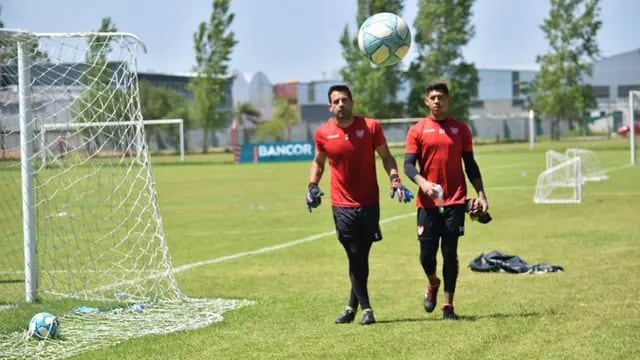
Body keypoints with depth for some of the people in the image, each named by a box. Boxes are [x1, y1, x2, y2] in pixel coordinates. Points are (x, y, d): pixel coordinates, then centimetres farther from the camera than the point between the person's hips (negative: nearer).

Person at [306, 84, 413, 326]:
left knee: (361, 256, 5)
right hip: (342, 205, 0)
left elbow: (386, 156, 8)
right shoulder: (323, 134, 0)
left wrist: (395, 180, -6)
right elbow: (318, 162, 17)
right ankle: (365, 308, 3)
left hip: (369, 203, 0)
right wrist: (312, 185, 2)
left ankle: (352, 307, 17)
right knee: (356, 258, -4)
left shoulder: (371, 127, -2)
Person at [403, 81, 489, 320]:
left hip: (455, 201, 0)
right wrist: (422, 182, -22)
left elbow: (470, 165, 11)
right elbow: (408, 164, -2)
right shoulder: (418, 130, 4)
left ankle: (448, 305, 3)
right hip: (428, 202, 0)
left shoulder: (461, 129, 8)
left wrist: (481, 194, 4)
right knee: (427, 253, 0)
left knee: (450, 253, -2)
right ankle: (433, 284, 32)